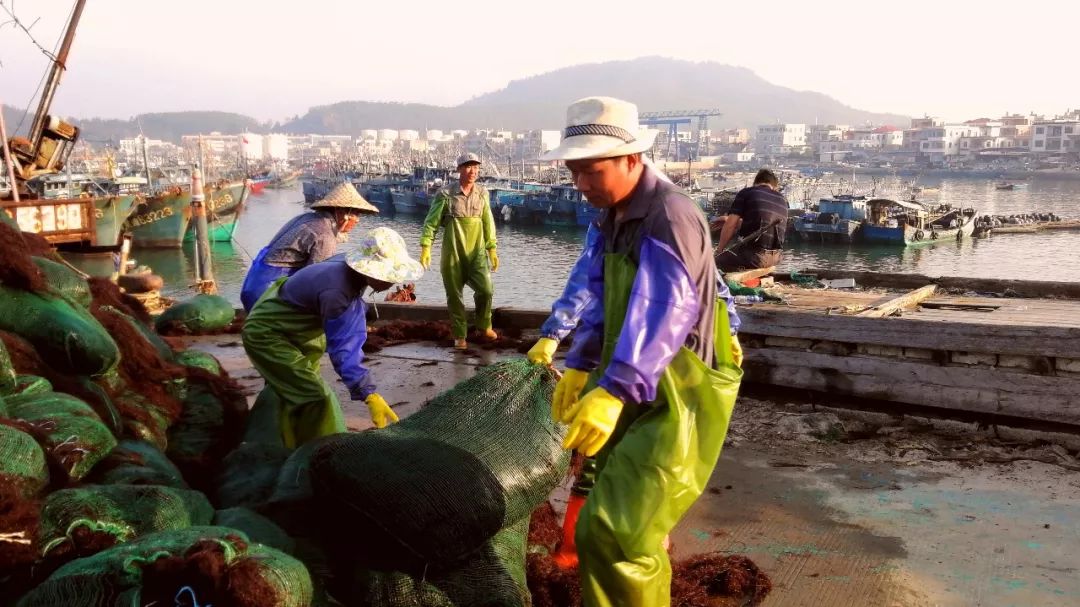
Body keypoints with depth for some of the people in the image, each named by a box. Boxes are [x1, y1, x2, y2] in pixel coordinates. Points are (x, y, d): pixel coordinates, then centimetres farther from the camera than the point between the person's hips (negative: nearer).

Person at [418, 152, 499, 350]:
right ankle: (459, 335, 19)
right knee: (455, 295, 4)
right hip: (452, 253, -2)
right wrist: (425, 247, -10)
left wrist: (492, 249, 8)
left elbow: (488, 222, 9)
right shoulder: (446, 194, -5)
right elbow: (431, 222, -3)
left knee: (486, 289, -9)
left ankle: (484, 325, 17)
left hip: (477, 252, 2)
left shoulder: (482, 193, 4)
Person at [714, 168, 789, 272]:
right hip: (777, 257, 7)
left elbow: (730, 226, -7)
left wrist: (719, 250, 8)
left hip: (755, 255, -7)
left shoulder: (746, 193, 0)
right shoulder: (782, 200, 17)